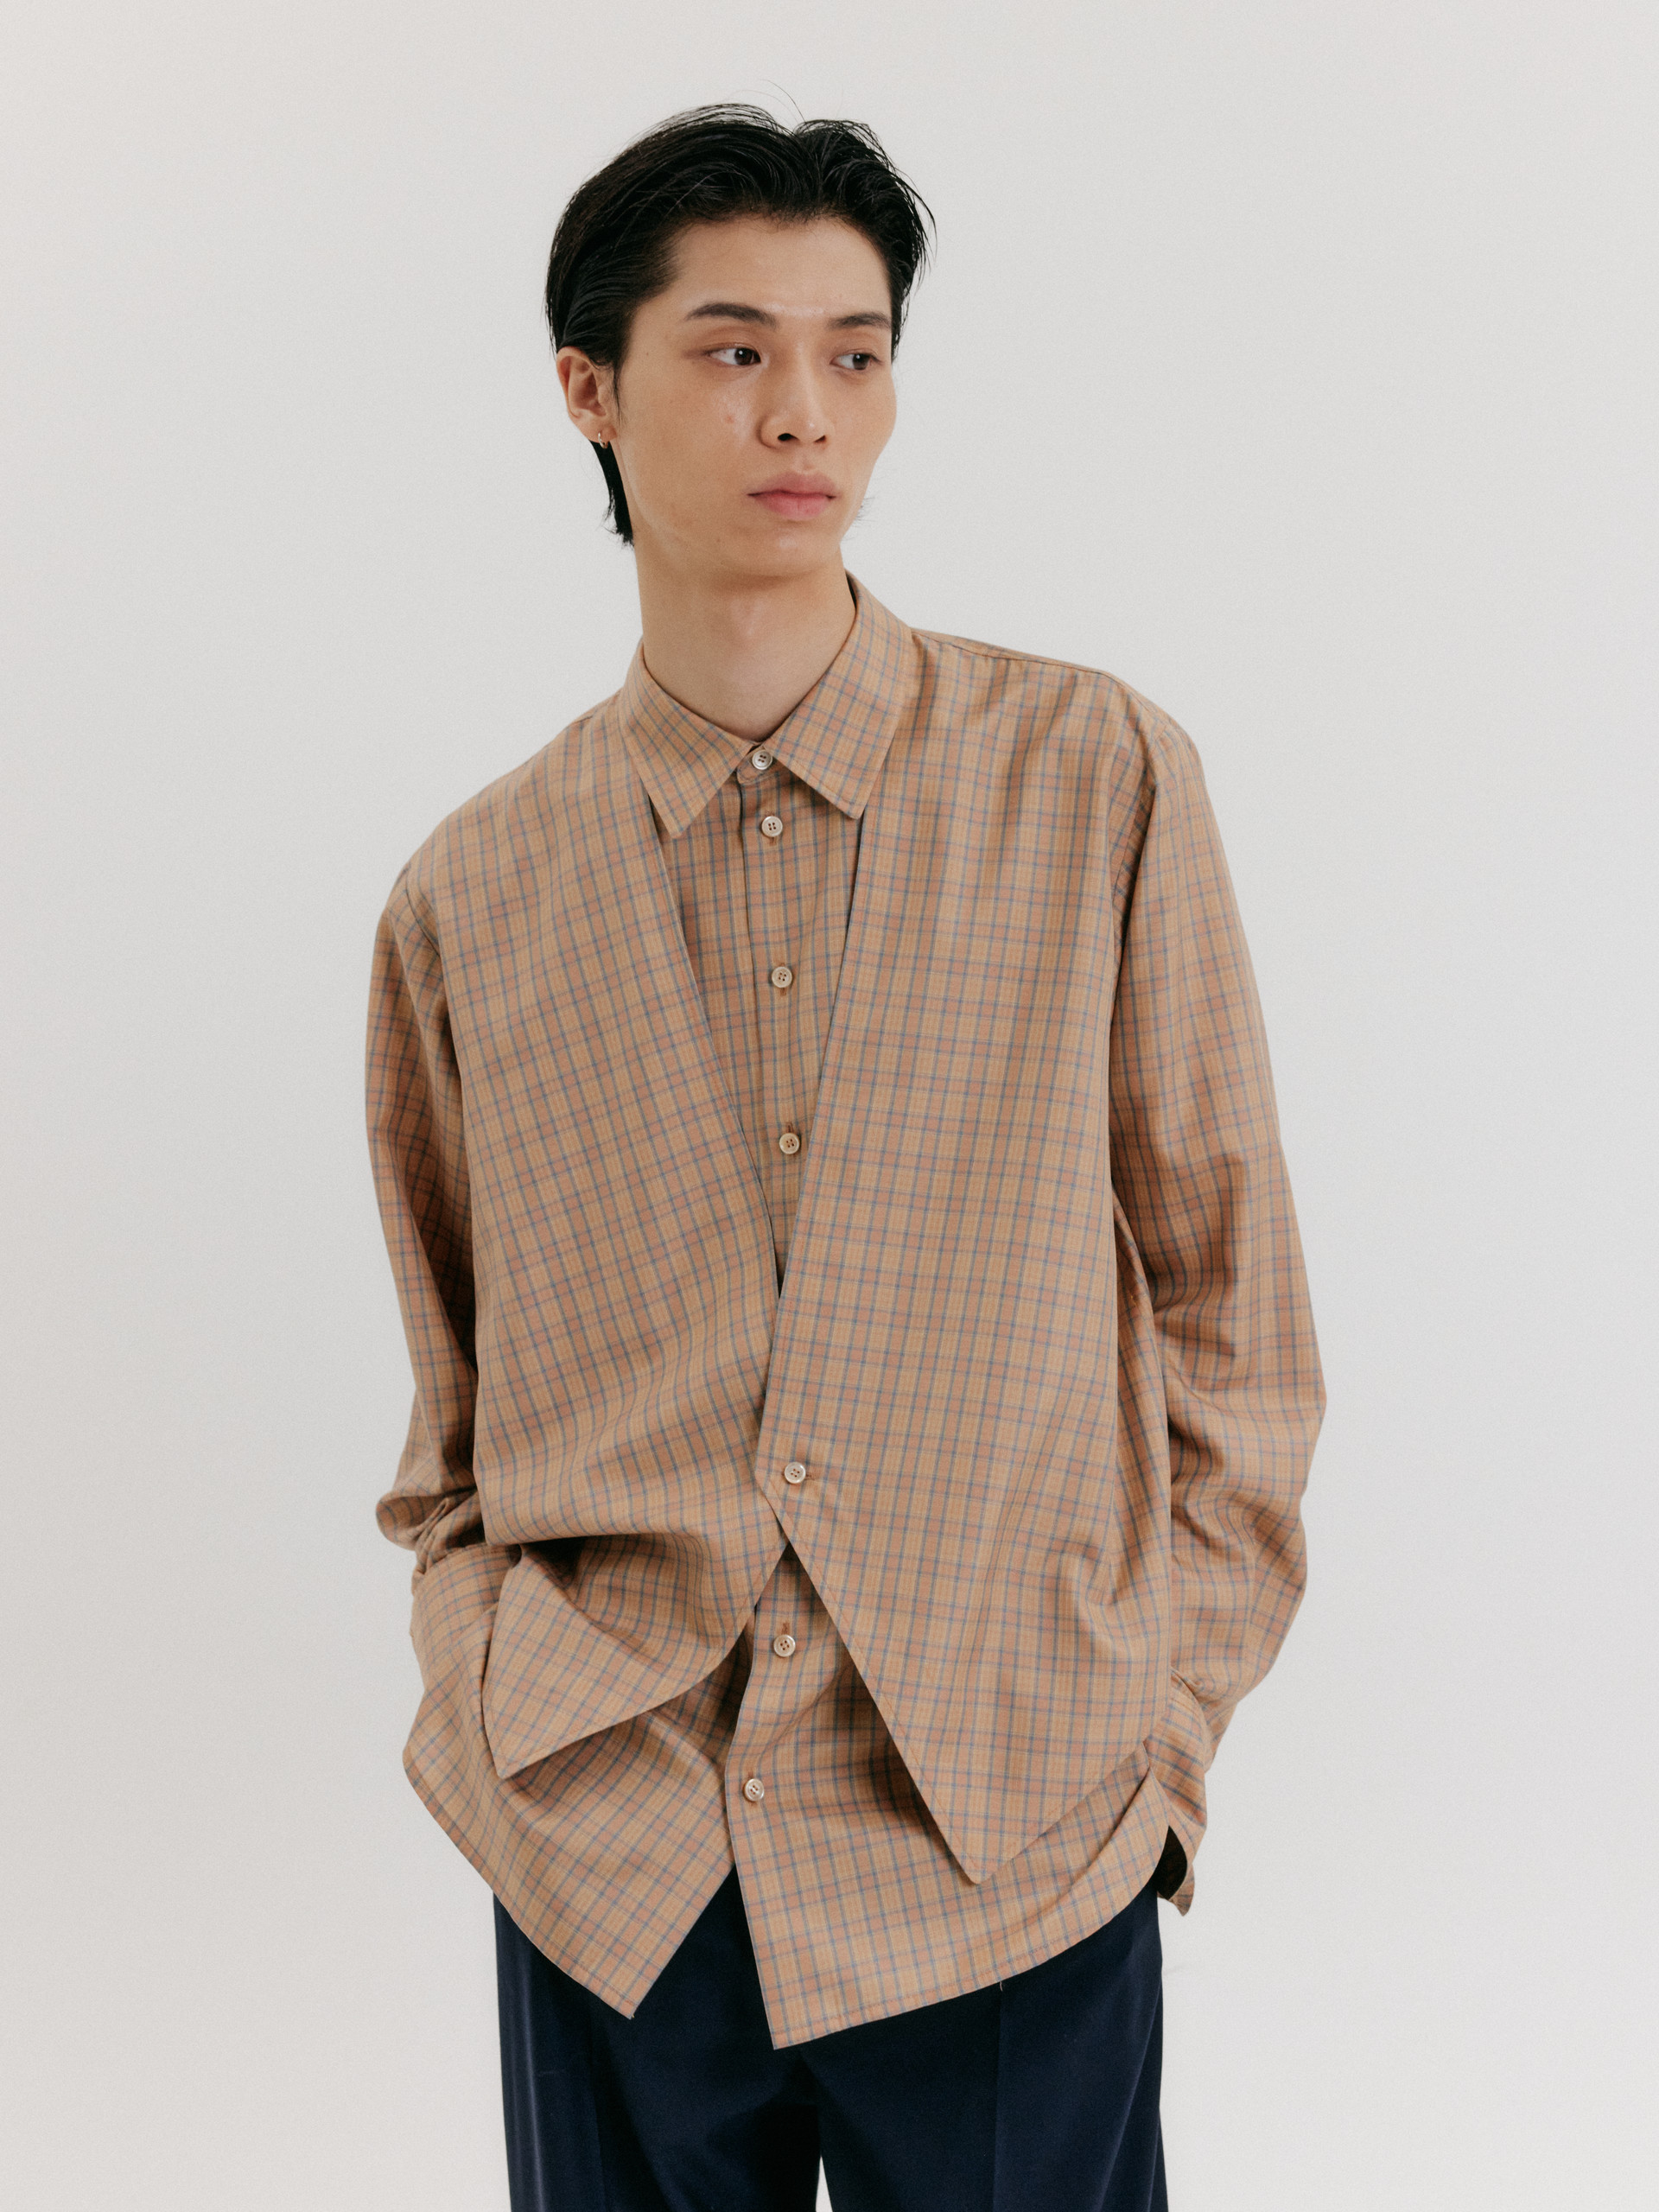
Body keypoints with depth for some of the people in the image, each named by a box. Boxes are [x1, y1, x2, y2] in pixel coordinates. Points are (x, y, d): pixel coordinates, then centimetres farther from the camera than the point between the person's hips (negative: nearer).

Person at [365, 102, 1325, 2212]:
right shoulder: (466, 898, 4)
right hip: (608, 1859, 2)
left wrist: (1158, 1723, -3)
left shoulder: (1098, 778, -2)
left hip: (1012, 1850, -1)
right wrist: (490, 1718, -1)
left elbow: (1230, 1313, 1)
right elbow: (453, 1427, 12)